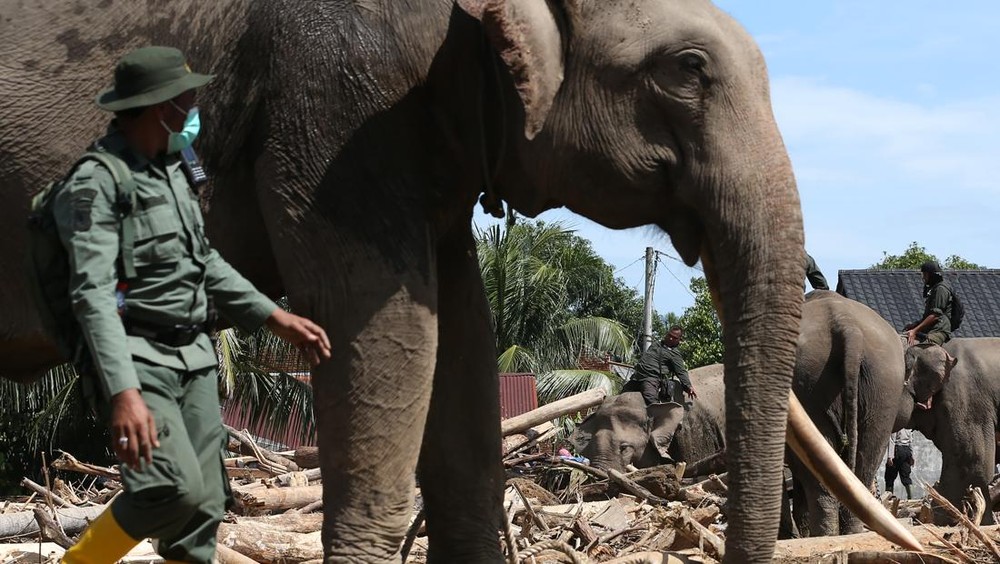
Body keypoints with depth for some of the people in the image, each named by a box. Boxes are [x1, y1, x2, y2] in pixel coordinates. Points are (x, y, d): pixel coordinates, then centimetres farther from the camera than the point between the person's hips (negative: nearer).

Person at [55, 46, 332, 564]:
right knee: (175, 486, -21)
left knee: (205, 503, 3)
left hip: (193, 357, 8)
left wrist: (277, 318, 18)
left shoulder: (172, 167, 13)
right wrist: (124, 393, -33)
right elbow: (92, 294, -23)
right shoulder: (96, 183, -15)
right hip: (136, 360, -8)